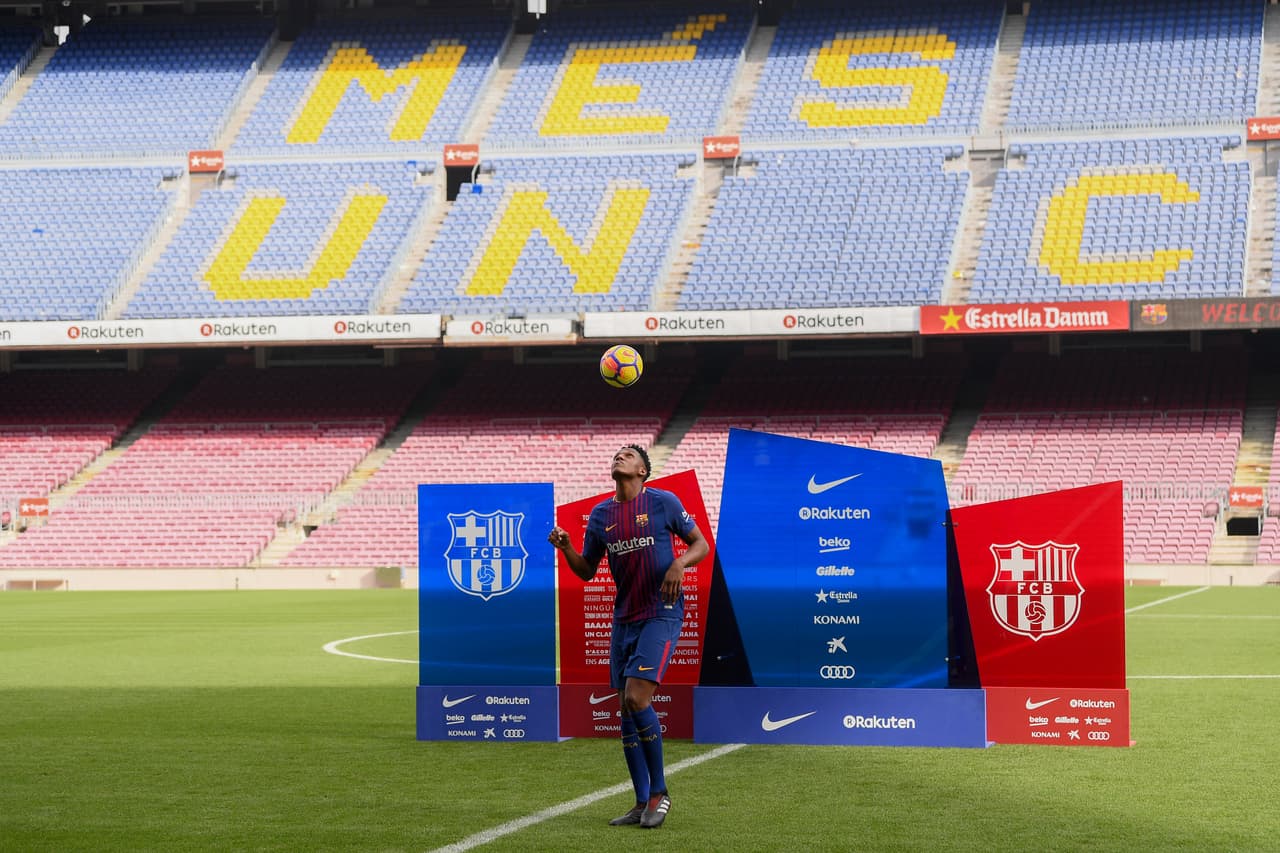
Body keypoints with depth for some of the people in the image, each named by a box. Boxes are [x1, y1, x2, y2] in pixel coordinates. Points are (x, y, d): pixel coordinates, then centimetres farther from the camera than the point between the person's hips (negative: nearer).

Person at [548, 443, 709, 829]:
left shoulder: (663, 502, -4)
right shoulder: (601, 514, 9)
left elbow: (701, 544, 2)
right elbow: (587, 571, 14)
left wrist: (680, 564, -18)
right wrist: (566, 548, -6)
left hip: (662, 613, -6)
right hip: (624, 618, 6)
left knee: (637, 698, -18)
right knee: (626, 709, 3)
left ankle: (659, 792, -2)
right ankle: (642, 804, 11)